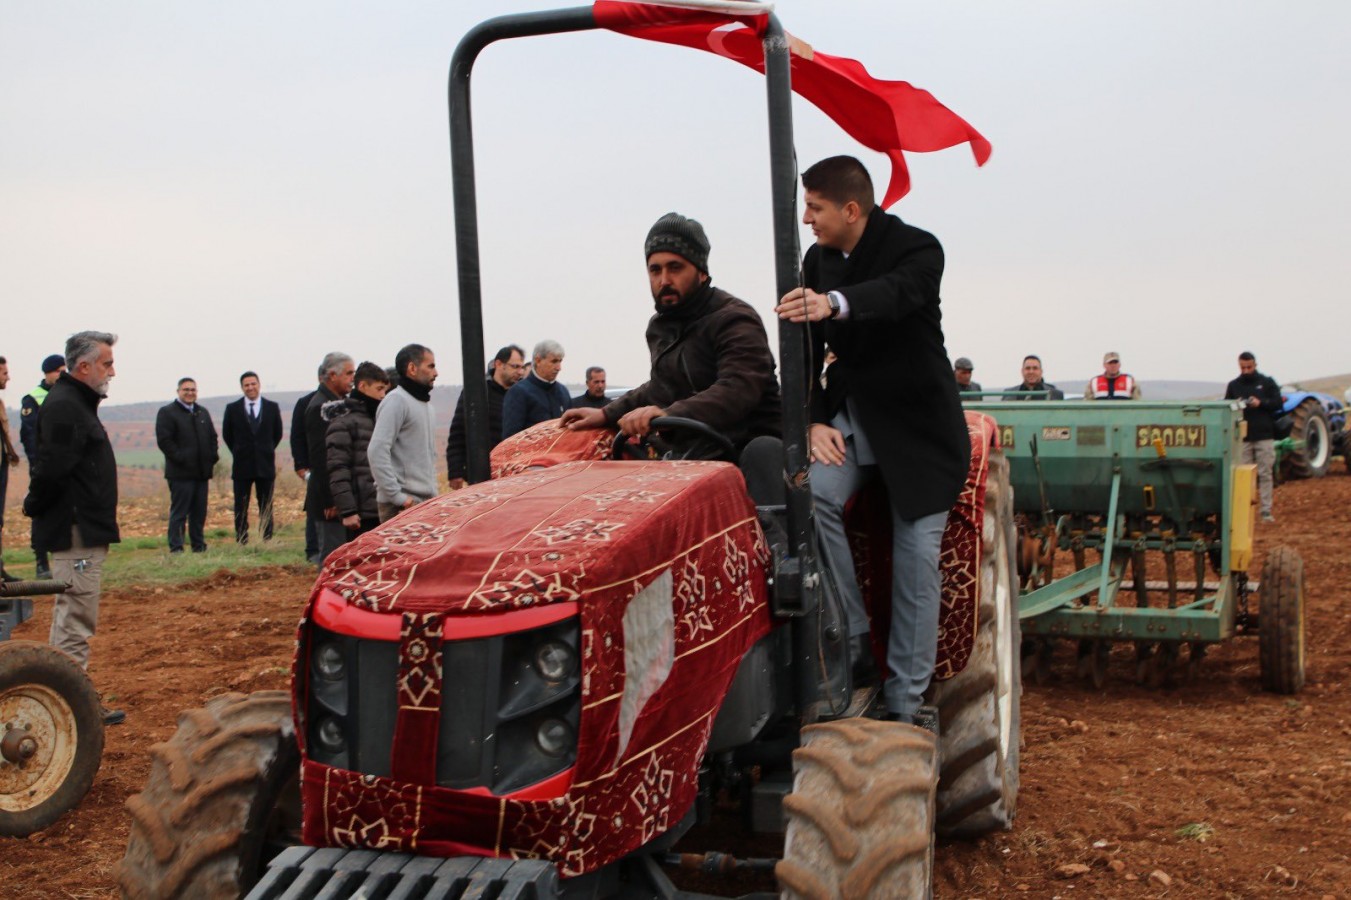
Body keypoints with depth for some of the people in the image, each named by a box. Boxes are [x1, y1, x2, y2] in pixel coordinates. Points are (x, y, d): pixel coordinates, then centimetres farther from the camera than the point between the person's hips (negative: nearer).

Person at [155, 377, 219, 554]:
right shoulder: (167, 412, -2)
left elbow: (213, 437, 21)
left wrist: (212, 456, 5)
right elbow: (164, 440, -10)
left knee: (199, 512, 10)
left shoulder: (203, 412, 18)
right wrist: (180, 458, -16)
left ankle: (199, 546, 17)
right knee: (179, 512, -4)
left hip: (201, 472, 6)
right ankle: (176, 548, -1)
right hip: (180, 473, -6)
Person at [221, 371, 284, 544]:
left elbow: (278, 434, 13)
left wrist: (266, 451, 11)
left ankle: (266, 542, 8)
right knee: (241, 507, 1)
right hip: (242, 465, 0)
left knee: (266, 507, 4)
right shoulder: (232, 408, 2)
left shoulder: (272, 407, 4)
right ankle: (241, 542, 6)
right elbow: (226, 434, 11)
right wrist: (239, 452, 9)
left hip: (265, 464, 0)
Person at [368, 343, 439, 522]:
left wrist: (433, 491, 15)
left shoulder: (427, 405, 18)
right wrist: (397, 497, -19)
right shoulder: (396, 401, -10)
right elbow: (377, 452, -19)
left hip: (427, 501, 8)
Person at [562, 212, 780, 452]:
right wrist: (607, 414, 19)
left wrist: (669, 414, -39)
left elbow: (738, 390, -27)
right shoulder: (660, 326, 18)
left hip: (748, 452, -7)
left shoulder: (734, 320, -11)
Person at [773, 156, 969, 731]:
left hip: (916, 418, -4)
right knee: (814, 494, -26)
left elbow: (898, 292, -38)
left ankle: (906, 700, 6)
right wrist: (815, 420, -13)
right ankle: (853, 639, -14)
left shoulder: (917, 249, -15)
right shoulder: (817, 261, 3)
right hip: (852, 409, 4)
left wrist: (835, 304, -58)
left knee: (917, 559, -5)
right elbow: (807, 350, 2)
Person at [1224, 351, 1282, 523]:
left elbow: (1279, 404, 3)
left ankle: (1266, 512, 3)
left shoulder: (1267, 382, 5)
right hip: (1243, 438, 1)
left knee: (1265, 474, 0)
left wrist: (1261, 403, -14)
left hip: (1264, 436, -1)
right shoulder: (1233, 385, 10)